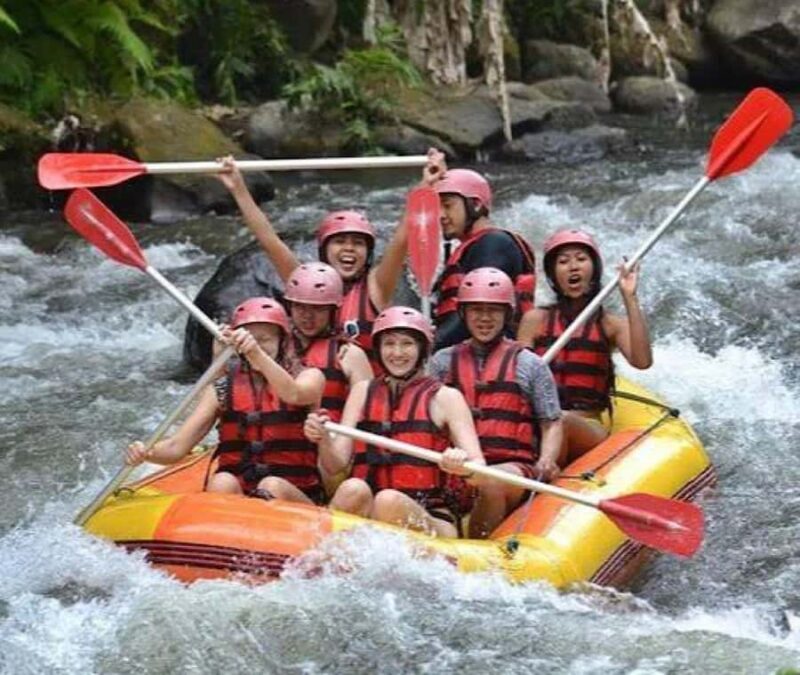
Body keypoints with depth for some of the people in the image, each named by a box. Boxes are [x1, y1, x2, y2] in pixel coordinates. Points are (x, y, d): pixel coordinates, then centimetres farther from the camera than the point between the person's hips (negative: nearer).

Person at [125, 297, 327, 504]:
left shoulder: (310, 377, 5)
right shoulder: (222, 390, 10)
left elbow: (293, 395, -22)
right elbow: (176, 447, 2)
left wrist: (257, 353, -37)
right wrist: (146, 453, -21)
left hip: (297, 497, -1)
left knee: (272, 486, -32)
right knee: (221, 482, -29)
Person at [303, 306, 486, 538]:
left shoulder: (445, 397, 5)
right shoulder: (363, 392, 15)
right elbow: (335, 465, 7)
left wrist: (463, 466, -27)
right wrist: (324, 440, -15)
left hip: (430, 520, -2)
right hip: (365, 510, 2)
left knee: (389, 501, -34)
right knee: (353, 489, -30)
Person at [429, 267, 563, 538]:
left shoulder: (530, 365, 13)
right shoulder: (443, 361, 19)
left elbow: (552, 423, 12)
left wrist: (546, 461, -8)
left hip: (514, 467, -1)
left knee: (492, 482, -36)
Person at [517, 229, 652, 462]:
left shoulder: (611, 325, 9)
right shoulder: (535, 320, 12)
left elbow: (642, 361, -11)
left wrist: (630, 299, -11)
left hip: (589, 430, 0)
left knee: (562, 421, -34)